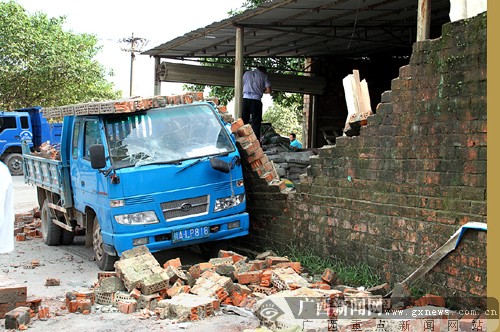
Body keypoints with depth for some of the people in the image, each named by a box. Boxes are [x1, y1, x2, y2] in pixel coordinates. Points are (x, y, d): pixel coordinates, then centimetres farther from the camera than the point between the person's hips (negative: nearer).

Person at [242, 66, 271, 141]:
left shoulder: (247, 73, 16)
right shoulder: (264, 76, 9)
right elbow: (268, 90, 2)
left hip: (245, 98, 2)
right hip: (256, 100, -2)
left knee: (244, 121, 6)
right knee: (256, 122, 0)